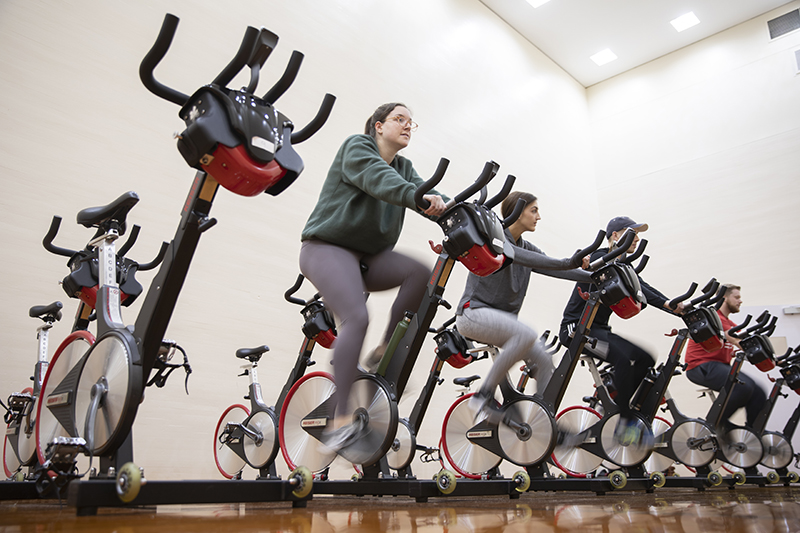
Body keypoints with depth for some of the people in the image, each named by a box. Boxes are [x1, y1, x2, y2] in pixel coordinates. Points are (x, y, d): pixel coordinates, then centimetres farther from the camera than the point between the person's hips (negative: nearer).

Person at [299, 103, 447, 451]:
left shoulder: (403, 167, 17)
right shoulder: (357, 146, -4)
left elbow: (423, 191, -1)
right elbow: (377, 178, -26)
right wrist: (416, 196, -44)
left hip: (367, 255, 7)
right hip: (327, 247, -6)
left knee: (420, 272, -18)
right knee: (357, 318, -25)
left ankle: (386, 351, -8)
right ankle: (341, 420, -20)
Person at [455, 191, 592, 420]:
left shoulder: (526, 247, 15)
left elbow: (553, 268, 4)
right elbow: (521, 257, -26)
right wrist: (569, 262, -34)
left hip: (501, 317, 8)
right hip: (474, 312, -8)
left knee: (543, 360, -8)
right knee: (527, 334, -31)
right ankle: (484, 396, -23)